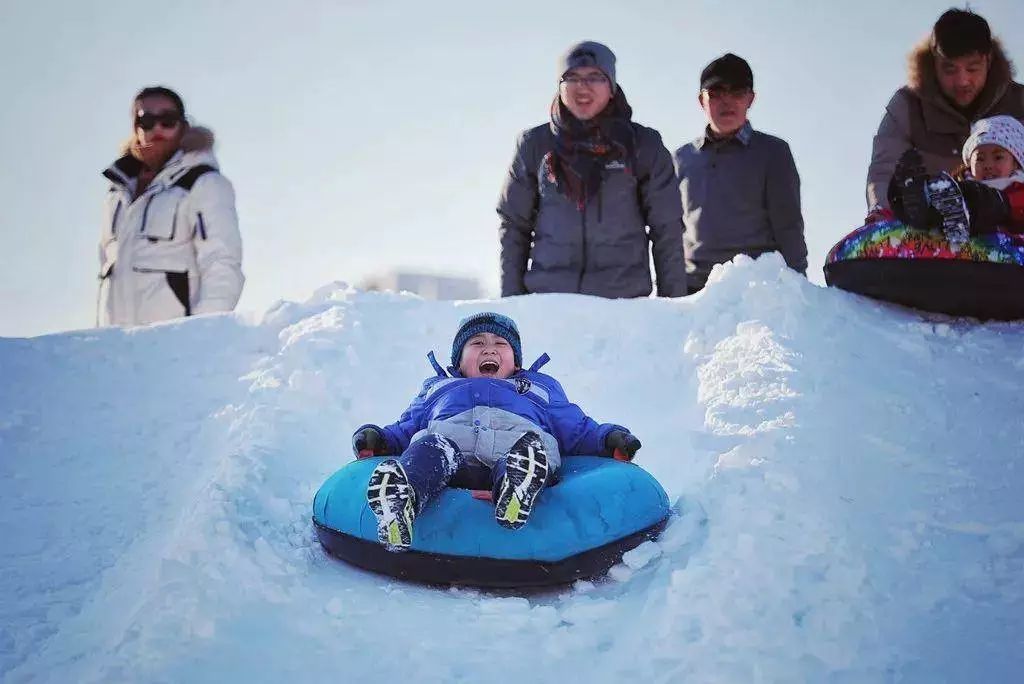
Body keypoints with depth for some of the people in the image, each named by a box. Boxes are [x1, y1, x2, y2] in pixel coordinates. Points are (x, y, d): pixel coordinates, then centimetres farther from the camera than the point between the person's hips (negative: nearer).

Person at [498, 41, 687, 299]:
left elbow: (667, 229, 7)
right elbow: (513, 224, 11)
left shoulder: (643, 144, 5)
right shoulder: (534, 144, 8)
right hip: (546, 298, 1)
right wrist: (511, 298, 5)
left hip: (625, 298, -1)